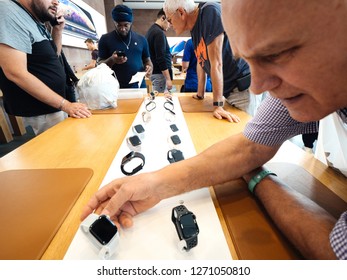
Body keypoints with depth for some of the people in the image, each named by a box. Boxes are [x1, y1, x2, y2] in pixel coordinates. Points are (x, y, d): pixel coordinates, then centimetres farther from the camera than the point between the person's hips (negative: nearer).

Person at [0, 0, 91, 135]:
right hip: (42, 111, -9)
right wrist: (65, 104, -26)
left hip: (54, 106, 9)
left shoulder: (38, 24, 9)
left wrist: (58, 30, 4)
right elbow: (16, 74, -26)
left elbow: (54, 55, 21)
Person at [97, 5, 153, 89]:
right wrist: (111, 60, -17)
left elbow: (147, 60, 16)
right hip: (116, 88, -2)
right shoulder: (105, 39, 2)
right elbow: (100, 65, 3)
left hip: (139, 87, 2)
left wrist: (149, 67, -6)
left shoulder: (141, 39, 9)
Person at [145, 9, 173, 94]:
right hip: (160, 73, -10)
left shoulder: (151, 30, 16)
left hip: (154, 72, 10)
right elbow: (161, 58, -21)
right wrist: (168, 79, -20)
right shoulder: (159, 33, -15)